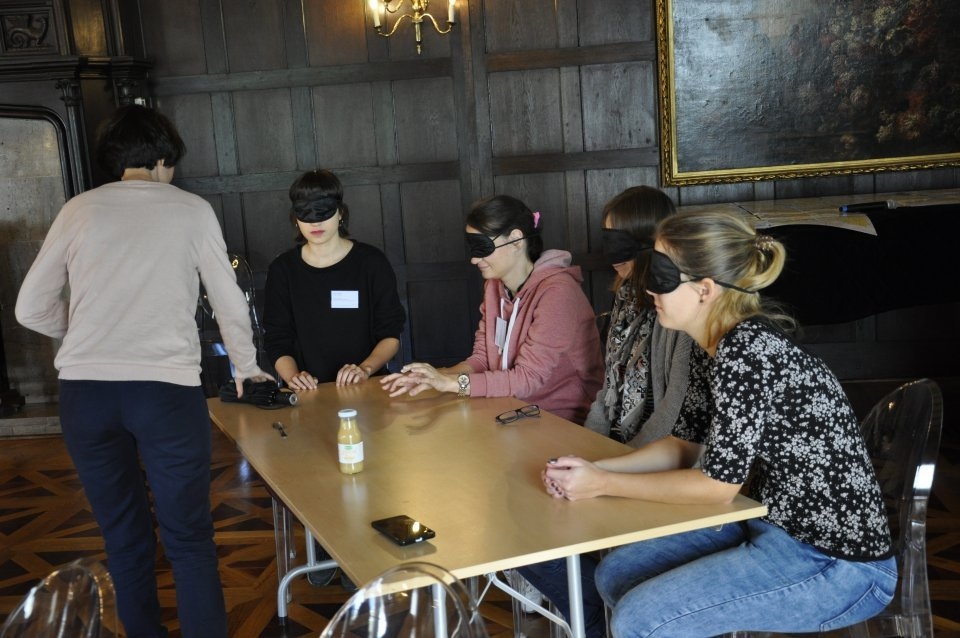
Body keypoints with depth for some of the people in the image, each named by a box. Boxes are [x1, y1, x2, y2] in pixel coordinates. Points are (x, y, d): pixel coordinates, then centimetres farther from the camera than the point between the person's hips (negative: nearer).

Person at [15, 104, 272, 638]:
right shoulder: (192, 210, 5)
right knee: (190, 540, 5)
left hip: (84, 391, 3)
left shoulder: (78, 210, 10)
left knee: (125, 538, 15)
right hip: (166, 389, -3)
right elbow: (229, 301, 12)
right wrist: (246, 368, 27)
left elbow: (32, 309, 11)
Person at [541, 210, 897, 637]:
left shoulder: (746, 350, -24)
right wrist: (592, 469, -2)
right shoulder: (721, 349, 5)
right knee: (616, 574, 8)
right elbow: (684, 446, 12)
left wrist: (603, 484, -12)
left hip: (838, 565, -9)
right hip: (774, 527, 9)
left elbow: (717, 484, -21)